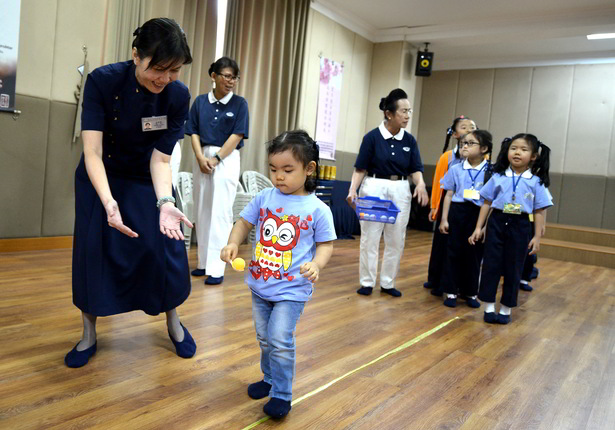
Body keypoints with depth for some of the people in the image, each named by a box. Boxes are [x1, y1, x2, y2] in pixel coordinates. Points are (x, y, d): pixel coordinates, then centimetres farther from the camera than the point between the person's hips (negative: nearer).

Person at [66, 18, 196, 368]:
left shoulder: (178, 96, -20)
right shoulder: (103, 81, -25)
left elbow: (161, 158, -19)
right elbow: (92, 151, -30)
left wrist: (165, 202, -35)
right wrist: (108, 202, -45)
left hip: (147, 179, 1)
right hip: (101, 178, -1)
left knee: (166, 246, -5)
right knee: (93, 249, -5)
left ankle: (173, 322, 20)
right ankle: (89, 335, 16)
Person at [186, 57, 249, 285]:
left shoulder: (239, 103, -1)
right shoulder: (200, 101, 7)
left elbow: (237, 135, -6)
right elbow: (194, 132, 5)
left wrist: (216, 159, -10)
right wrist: (200, 157, -10)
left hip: (226, 160, -3)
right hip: (201, 159, 4)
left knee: (220, 213, -7)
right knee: (202, 212, 8)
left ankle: (216, 268, -4)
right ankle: (203, 262, 20)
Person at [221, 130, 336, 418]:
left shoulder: (317, 210, -11)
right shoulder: (264, 198, -2)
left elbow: (326, 244, -5)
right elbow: (244, 222, 7)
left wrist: (316, 265, -23)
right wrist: (233, 244, -11)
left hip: (292, 289, -4)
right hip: (260, 284, 5)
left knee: (280, 341, -8)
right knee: (264, 338, 20)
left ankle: (282, 394, 13)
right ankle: (270, 379, 43)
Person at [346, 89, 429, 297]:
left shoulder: (409, 140, 3)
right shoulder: (372, 137, -8)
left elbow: (415, 169, 2)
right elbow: (360, 168, -6)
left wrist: (420, 184, -19)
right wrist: (353, 190, -20)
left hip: (400, 191, 4)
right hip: (374, 188, -4)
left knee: (396, 240, 9)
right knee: (370, 237, 4)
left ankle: (388, 282, 23)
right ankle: (367, 282, 17)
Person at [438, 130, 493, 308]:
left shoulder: (490, 172, -2)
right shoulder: (456, 169, 2)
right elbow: (449, 195, 4)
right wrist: (444, 219, 0)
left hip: (478, 215, -1)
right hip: (457, 212, 1)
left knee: (474, 255, 8)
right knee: (453, 252, 6)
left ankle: (470, 292, 23)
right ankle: (451, 291, 17)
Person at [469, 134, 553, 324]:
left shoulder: (536, 182, -1)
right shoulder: (498, 177, 0)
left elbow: (539, 211, 1)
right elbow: (487, 203, 3)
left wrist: (537, 237, -3)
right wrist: (478, 227, 0)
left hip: (520, 226, 0)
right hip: (497, 222, 0)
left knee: (513, 269, 8)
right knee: (491, 265, 2)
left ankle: (506, 309, 21)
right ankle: (489, 307, 13)